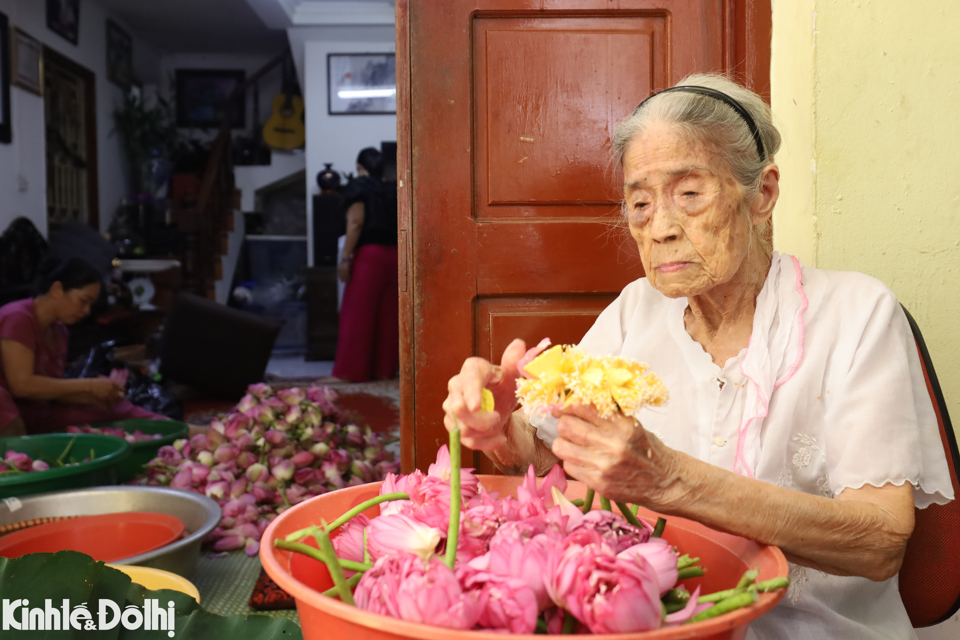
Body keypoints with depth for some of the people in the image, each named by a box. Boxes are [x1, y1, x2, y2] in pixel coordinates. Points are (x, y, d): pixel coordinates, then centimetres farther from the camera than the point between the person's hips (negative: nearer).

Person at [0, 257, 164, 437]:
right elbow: (21, 385, -24)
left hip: (40, 418, 7)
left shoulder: (58, 330, 11)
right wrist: (88, 385, -21)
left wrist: (94, 395, -9)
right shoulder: (17, 319, -14)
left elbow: (53, 391, 8)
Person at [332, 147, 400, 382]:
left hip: (368, 253, -6)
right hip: (393, 254, 6)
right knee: (387, 315, 8)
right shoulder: (389, 191, 16)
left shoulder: (358, 186, -1)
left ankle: (351, 370, -4)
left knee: (357, 313, -4)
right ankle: (385, 368, 11)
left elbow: (356, 223, -11)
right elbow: (397, 226, 11)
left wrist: (345, 258, -13)